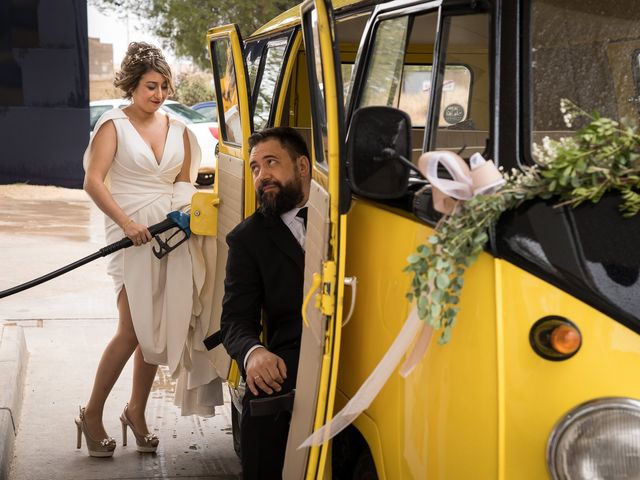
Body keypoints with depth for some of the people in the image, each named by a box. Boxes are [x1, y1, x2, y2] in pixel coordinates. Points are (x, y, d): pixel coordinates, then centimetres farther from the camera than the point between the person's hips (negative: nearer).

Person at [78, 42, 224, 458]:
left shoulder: (178, 130, 11)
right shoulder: (114, 125, -5)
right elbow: (94, 181, -12)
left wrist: (188, 212, -2)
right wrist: (126, 222, -23)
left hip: (172, 235, 5)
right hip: (132, 234, -5)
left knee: (158, 330, 7)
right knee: (133, 331, -12)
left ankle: (137, 413, 20)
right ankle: (92, 415, 3)